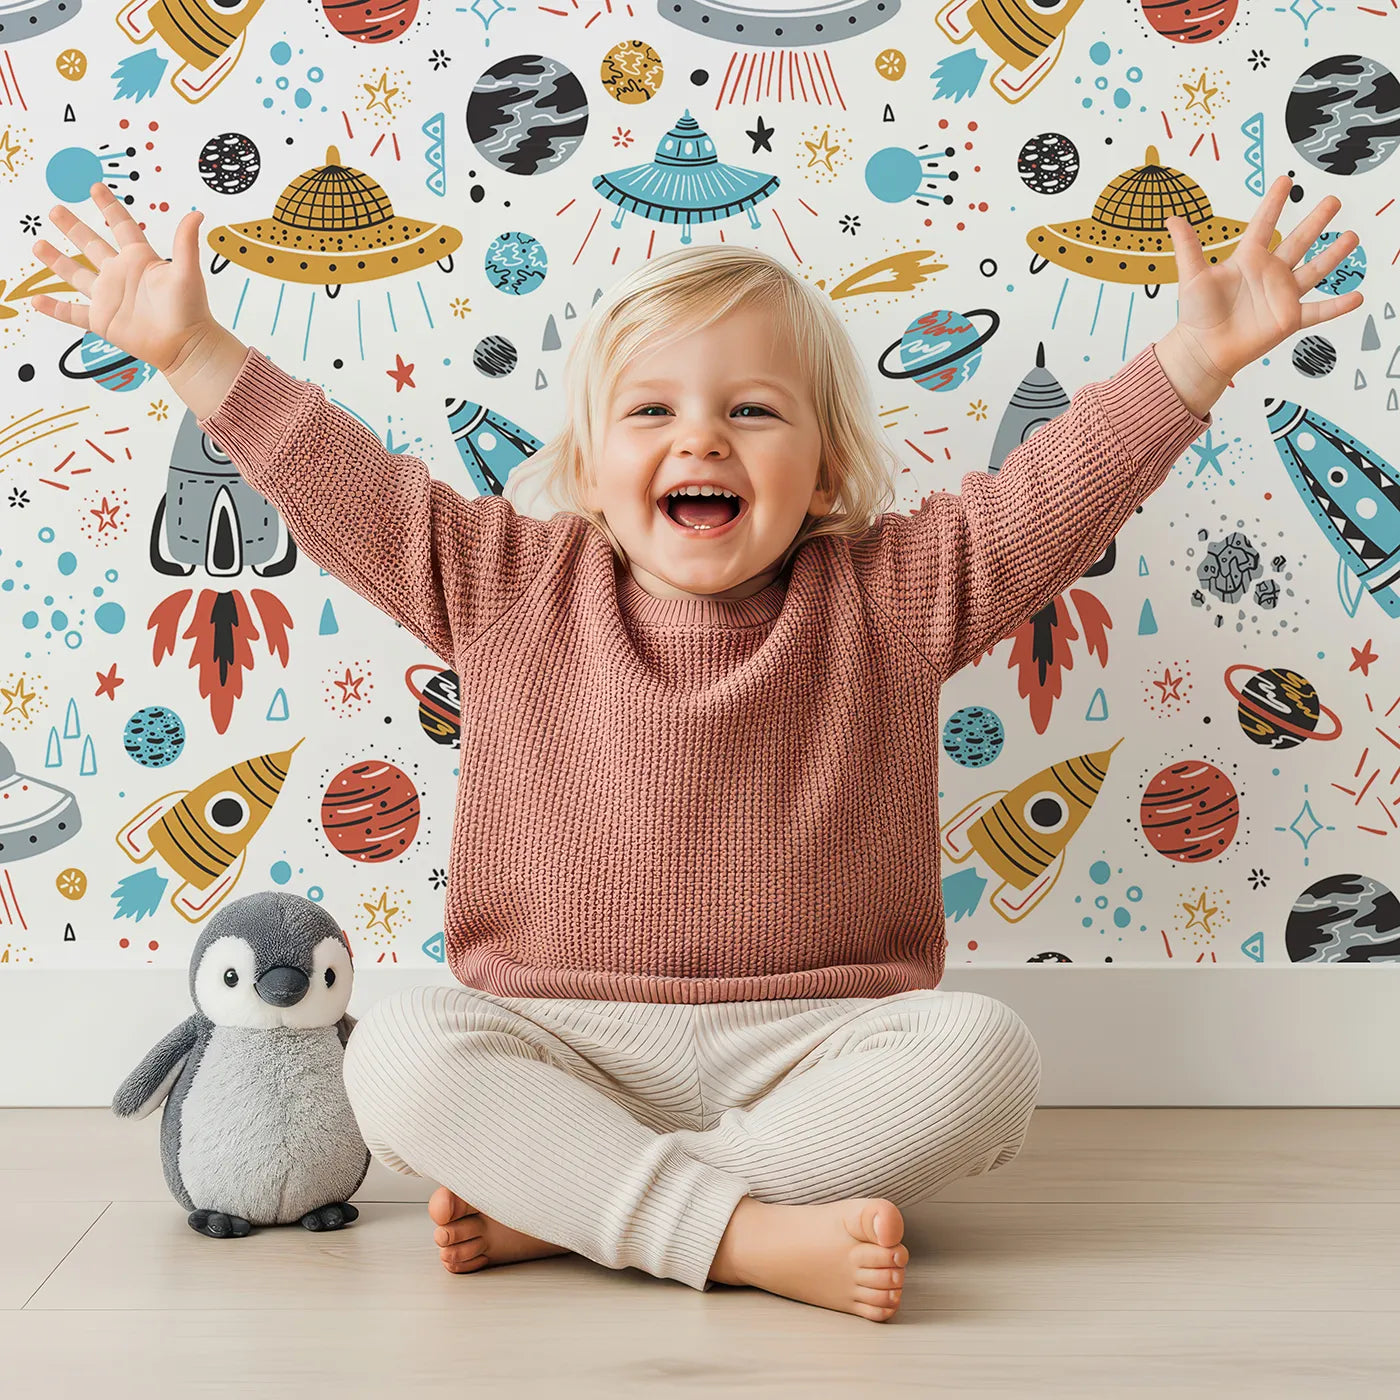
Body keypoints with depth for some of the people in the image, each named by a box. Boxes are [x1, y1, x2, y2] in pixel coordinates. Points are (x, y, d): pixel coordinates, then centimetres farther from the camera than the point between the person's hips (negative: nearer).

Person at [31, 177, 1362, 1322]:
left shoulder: (888, 598, 2)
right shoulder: (511, 589, 4)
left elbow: (1057, 488, -5)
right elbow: (344, 485, 4)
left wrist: (1199, 353, -16)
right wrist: (193, 348, 0)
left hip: (813, 1044, 0)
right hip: (559, 1041, 0)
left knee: (981, 1053, -28)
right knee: (399, 1051, -27)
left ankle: (565, 1201, -25)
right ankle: (746, 1233, -32)